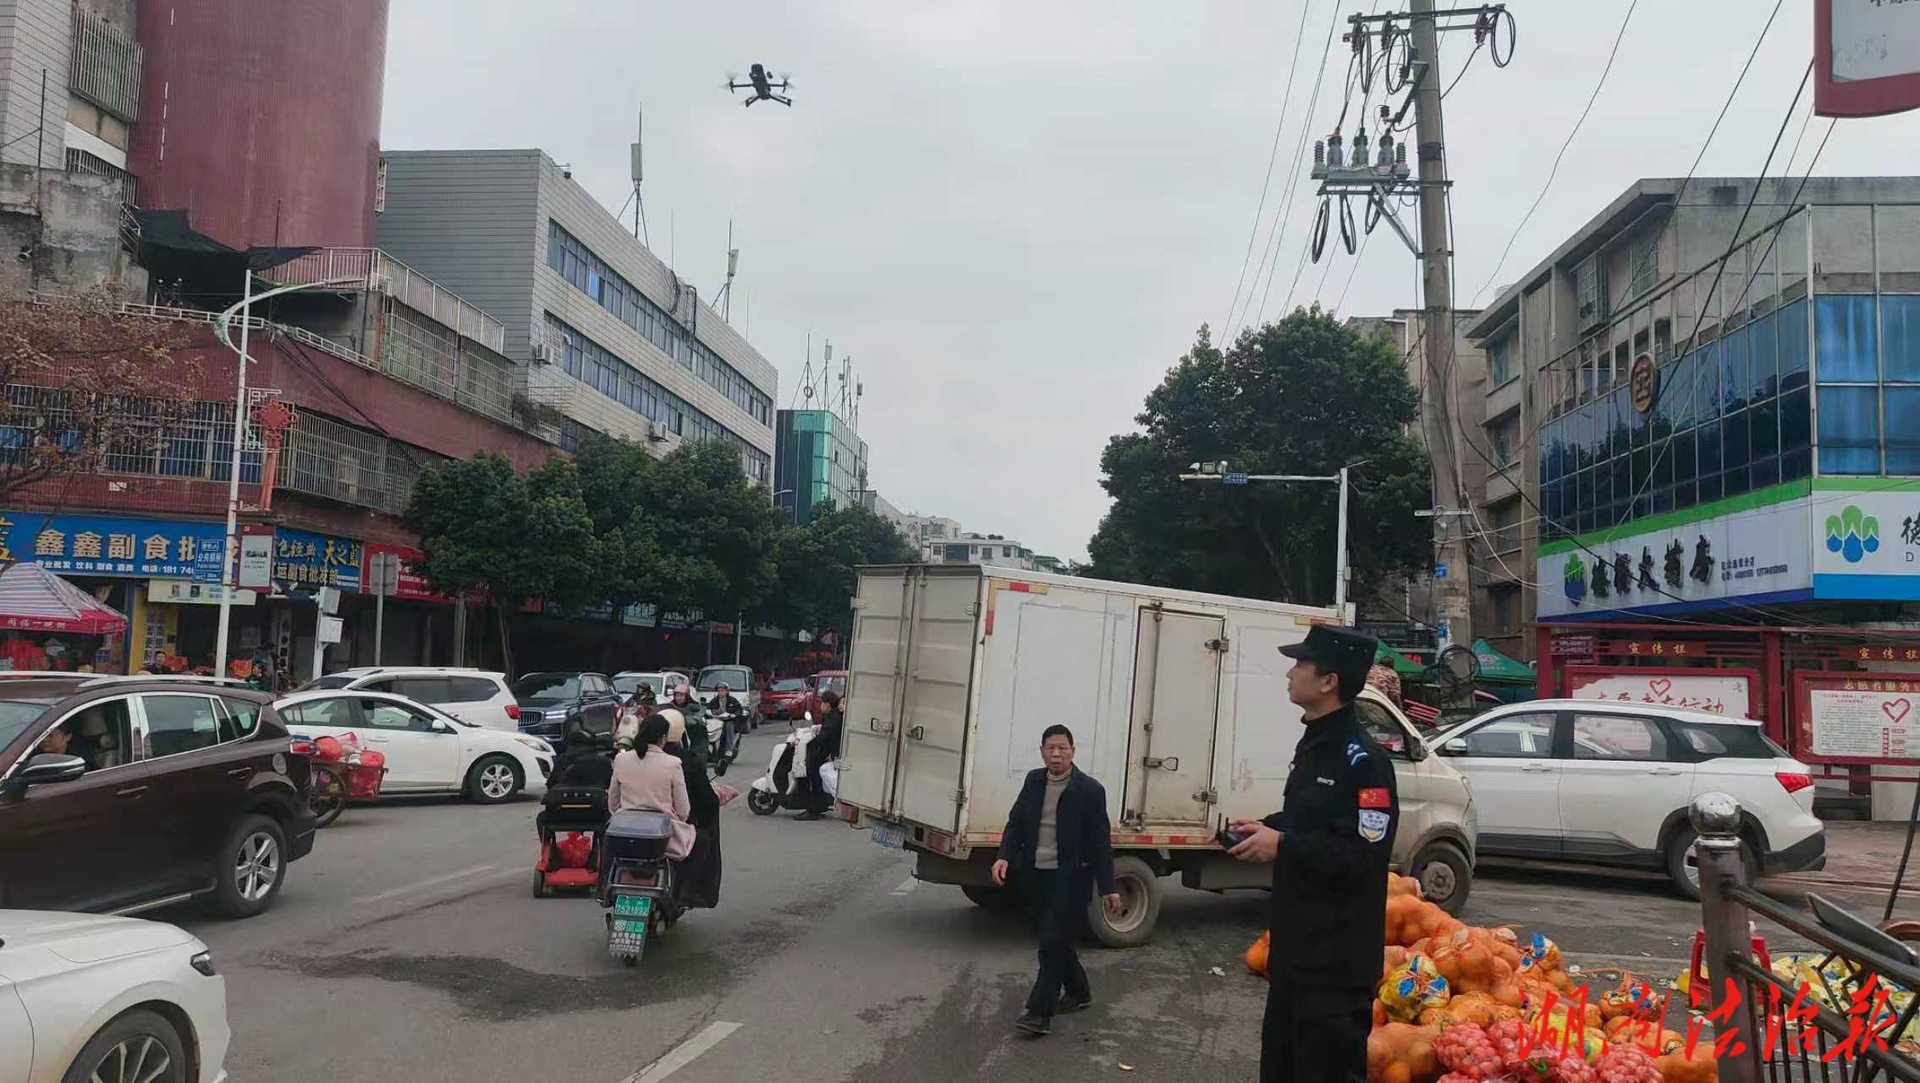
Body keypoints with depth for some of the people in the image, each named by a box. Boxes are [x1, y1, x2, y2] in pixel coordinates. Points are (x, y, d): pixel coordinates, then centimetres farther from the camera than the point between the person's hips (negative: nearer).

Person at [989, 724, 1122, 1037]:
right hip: (1036, 875, 6)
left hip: (1070, 878, -6)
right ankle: (1078, 991, 37)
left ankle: (1039, 1013, -2)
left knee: (1053, 943, -8)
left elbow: (1100, 841, -10)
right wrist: (1004, 857, -10)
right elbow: (1016, 822, 7)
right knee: (1056, 940, 17)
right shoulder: (1033, 780, 5)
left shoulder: (1089, 789, -11)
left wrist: (1109, 888, -10)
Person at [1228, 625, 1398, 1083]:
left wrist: (1282, 846, -23)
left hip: (1338, 951, -10)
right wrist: (1266, 828, 7)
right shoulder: (1313, 744, 11)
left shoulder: (1362, 759, -20)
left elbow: (1364, 857, -26)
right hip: (1297, 939, 10)